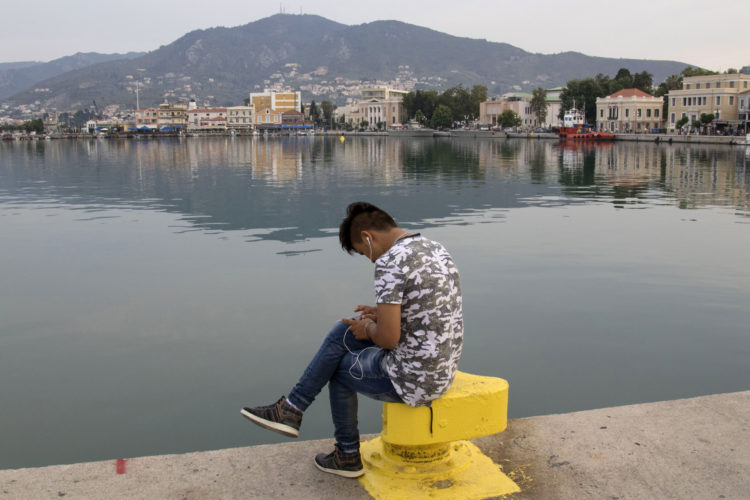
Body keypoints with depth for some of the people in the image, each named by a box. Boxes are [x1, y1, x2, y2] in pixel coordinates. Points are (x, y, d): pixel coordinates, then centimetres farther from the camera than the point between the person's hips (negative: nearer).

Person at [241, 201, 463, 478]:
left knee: (340, 370, 17)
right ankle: (291, 409, 23)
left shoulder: (389, 262, -21)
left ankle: (348, 457, 34)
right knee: (342, 332, 16)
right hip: (443, 369, 9)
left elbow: (388, 337, -24)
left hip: (413, 381, -9)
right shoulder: (436, 248, 7)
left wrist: (369, 329, -2)